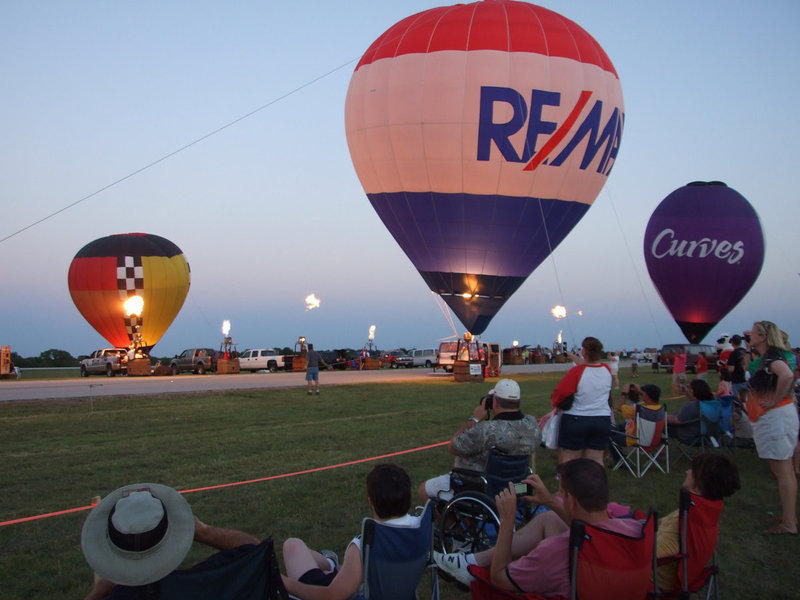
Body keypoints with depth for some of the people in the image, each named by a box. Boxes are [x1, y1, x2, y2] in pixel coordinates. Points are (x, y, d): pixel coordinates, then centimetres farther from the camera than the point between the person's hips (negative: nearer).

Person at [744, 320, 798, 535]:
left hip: (775, 417, -10)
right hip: (777, 416, 10)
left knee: (782, 472, -6)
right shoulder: (767, 357, 13)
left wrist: (775, 401, -26)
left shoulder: (771, 355, -16)